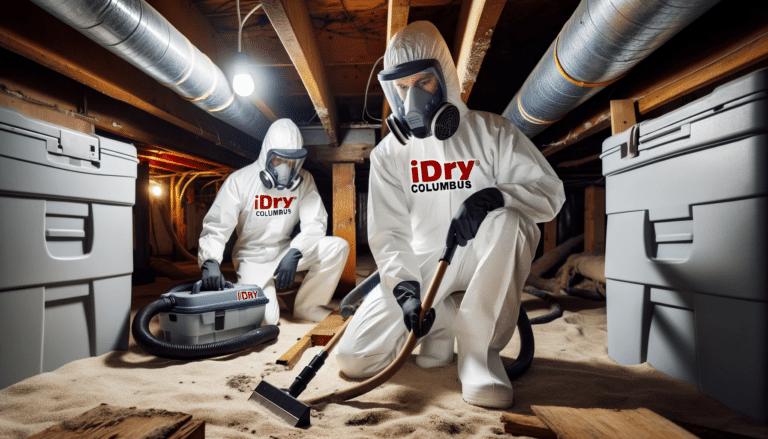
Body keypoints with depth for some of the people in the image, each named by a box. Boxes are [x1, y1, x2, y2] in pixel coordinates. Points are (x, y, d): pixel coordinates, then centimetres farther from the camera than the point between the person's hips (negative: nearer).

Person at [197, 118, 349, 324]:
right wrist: (210, 261, -35)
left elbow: (315, 222, -13)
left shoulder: (304, 180, -5)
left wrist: (294, 253, -29)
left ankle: (307, 307, -3)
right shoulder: (240, 181, -13)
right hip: (253, 259, -3)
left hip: (286, 252, 3)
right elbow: (216, 226, -17)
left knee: (338, 247, -21)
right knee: (265, 317, -22)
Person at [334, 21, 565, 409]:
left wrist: (492, 196, -30)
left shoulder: (490, 131, -4)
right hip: (421, 264, 2)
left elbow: (550, 192, -10)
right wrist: (405, 287, -20)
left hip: (486, 260, -1)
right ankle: (442, 322, 14)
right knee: (353, 358, -9)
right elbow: (388, 234, -4)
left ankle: (479, 350, -20)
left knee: (507, 221, -37)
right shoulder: (388, 153, 1)